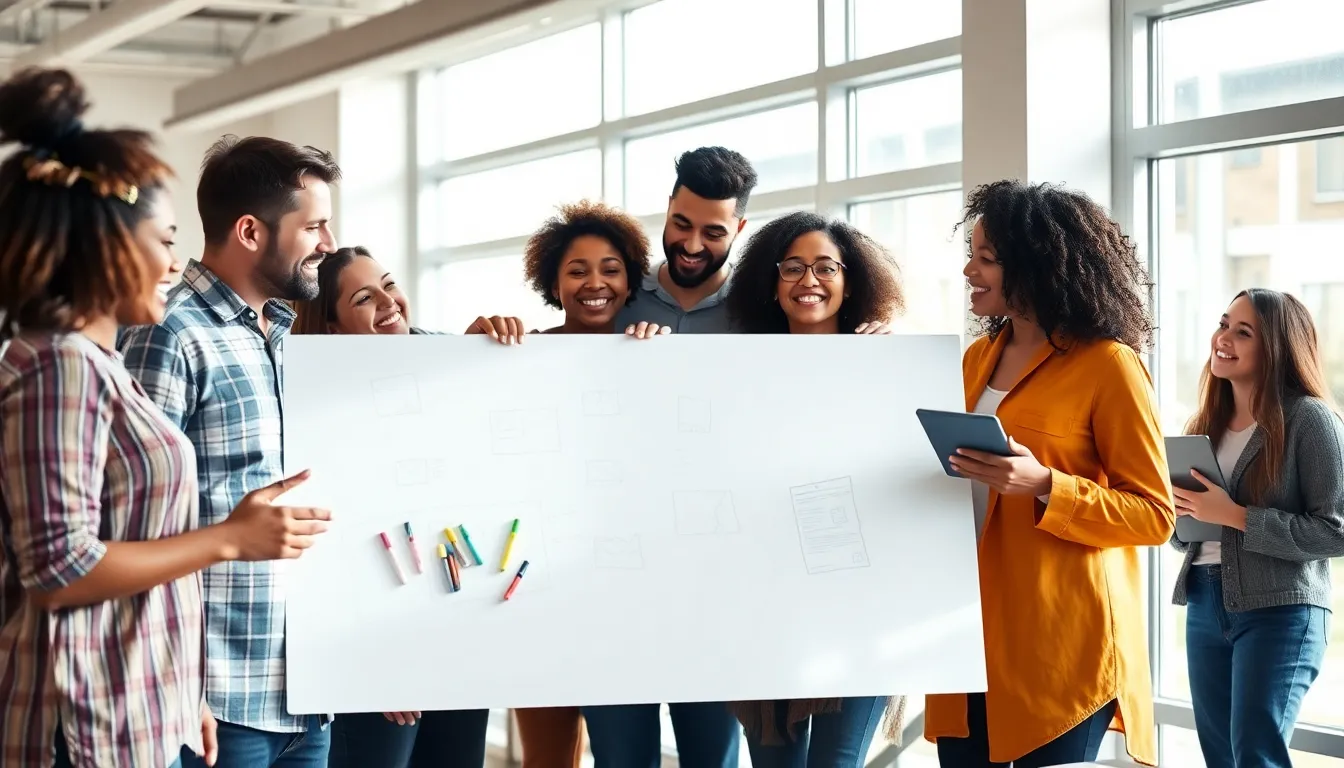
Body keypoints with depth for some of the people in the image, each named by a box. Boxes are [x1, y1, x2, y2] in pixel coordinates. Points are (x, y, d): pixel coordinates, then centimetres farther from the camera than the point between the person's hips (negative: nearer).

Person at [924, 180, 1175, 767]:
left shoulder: (1108, 365, -7)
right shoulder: (978, 358, 13)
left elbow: (1154, 514, -9)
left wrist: (1043, 486, -20)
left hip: (1061, 640, -6)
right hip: (968, 624, 7)